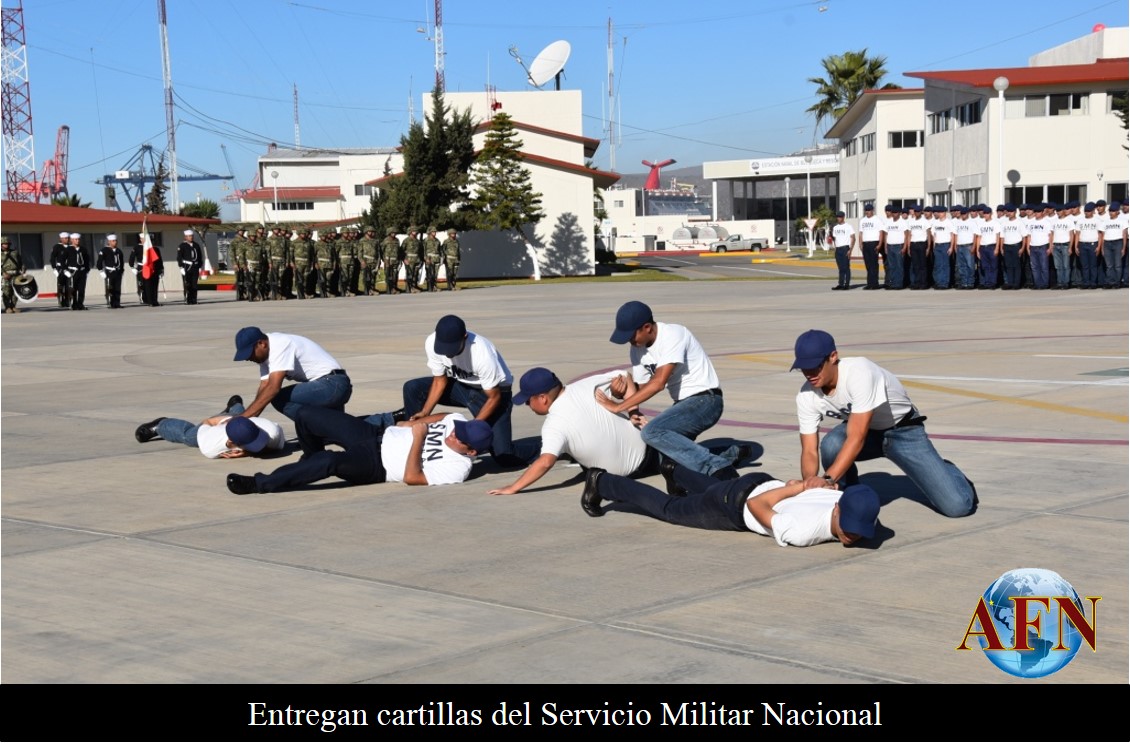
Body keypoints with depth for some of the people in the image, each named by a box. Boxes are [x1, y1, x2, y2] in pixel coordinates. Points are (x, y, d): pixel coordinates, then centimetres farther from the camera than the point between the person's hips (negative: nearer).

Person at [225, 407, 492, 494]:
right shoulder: (457, 421, 0)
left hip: (376, 465, -8)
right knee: (307, 415, -2)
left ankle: (261, 484, -28)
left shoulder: (457, 469, -20)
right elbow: (441, 416, 22)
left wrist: (418, 436, -24)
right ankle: (312, 460, 28)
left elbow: (411, 478, -25)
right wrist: (415, 422, 6)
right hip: (377, 433, 8)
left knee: (331, 461, -38)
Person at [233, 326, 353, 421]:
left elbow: (273, 388, -27)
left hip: (333, 384, -11)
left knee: (279, 399, -20)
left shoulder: (280, 346, -19)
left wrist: (242, 418, -29)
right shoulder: (266, 352, 10)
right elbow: (264, 387, 5)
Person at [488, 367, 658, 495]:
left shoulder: (554, 424, -26)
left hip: (622, 472, -4)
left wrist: (513, 488, -35)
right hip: (642, 448, 4)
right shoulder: (586, 385, -11)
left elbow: (546, 462, -37)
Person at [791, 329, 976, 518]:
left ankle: (940, 471, 20)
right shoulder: (806, 397, -18)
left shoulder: (859, 373, -35)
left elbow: (856, 438, -39)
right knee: (831, 445, -34)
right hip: (864, 430, 4)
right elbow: (809, 451, -17)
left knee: (957, 505, -16)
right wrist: (810, 484, -39)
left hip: (903, 431, -4)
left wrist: (827, 479, -49)